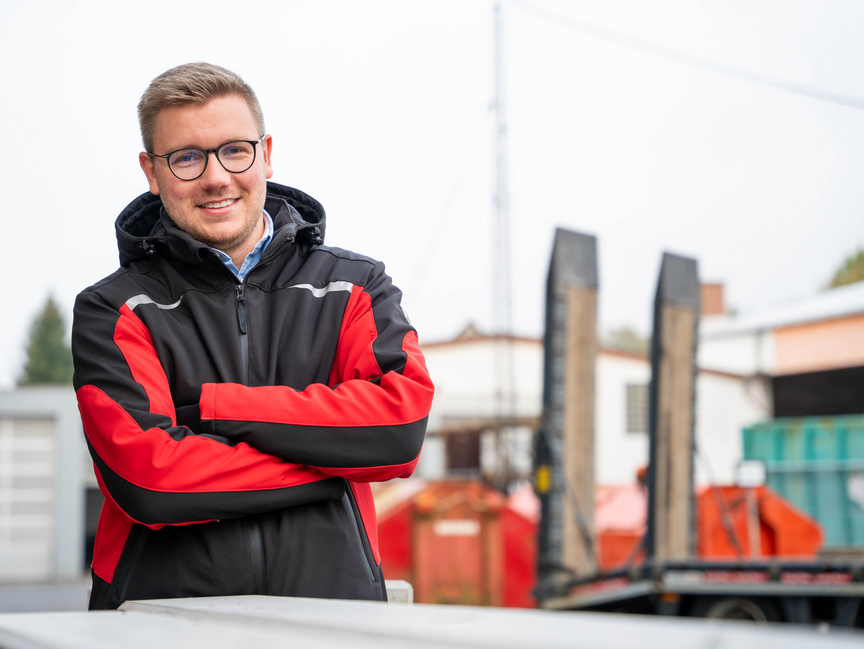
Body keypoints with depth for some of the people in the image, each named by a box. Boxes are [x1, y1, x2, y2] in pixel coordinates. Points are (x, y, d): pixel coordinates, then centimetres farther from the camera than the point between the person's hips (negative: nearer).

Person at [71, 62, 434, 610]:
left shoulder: (354, 287, 16)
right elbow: (146, 480, -6)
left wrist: (214, 406, -3)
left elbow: (402, 425, -2)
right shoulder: (115, 311, 10)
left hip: (331, 604, 1)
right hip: (165, 612, -1)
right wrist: (333, 457, -3)